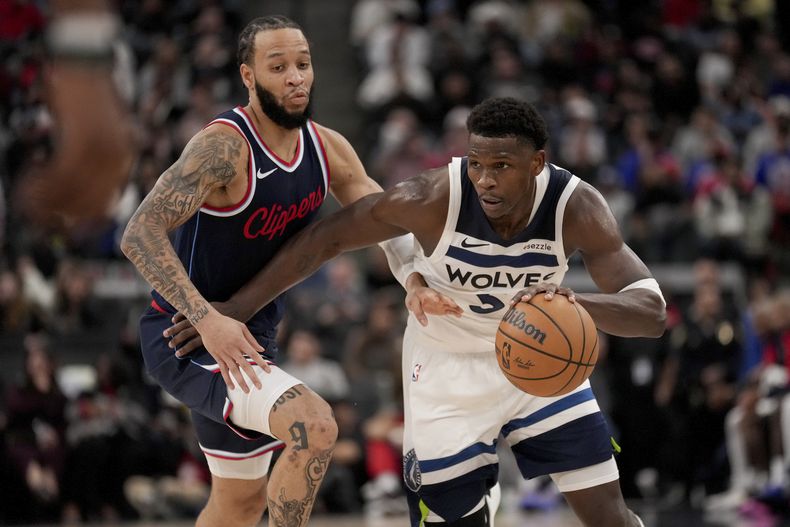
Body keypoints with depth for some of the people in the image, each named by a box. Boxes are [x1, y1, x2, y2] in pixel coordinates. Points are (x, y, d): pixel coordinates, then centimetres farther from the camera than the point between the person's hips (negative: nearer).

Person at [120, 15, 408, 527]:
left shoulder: (328, 149, 0)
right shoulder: (225, 146, -24)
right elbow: (140, 234, -31)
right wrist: (207, 319, -42)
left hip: (251, 334, 9)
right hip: (188, 334, -9)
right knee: (314, 425, -28)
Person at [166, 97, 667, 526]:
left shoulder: (577, 208, -26)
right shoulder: (435, 198, -30)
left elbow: (652, 312, -32)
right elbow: (326, 236, -16)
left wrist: (576, 303, -54)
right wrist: (238, 309, -14)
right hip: (450, 369, -2)